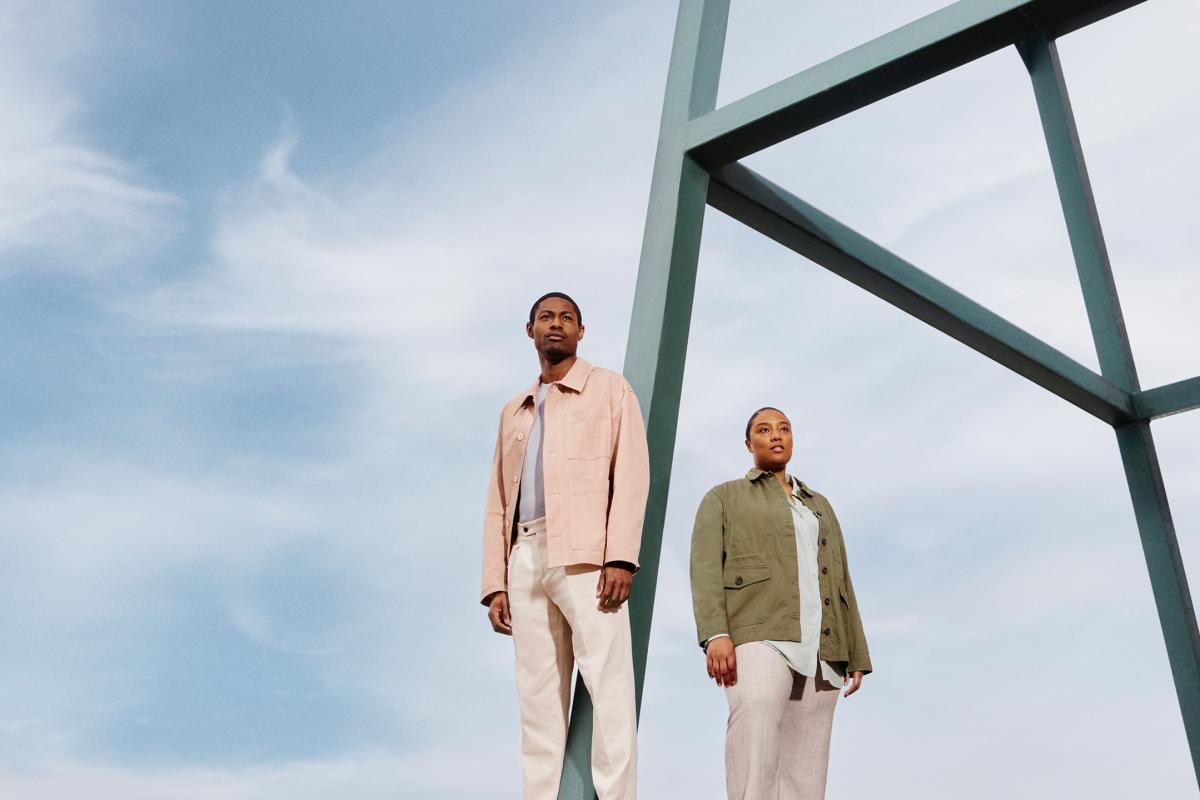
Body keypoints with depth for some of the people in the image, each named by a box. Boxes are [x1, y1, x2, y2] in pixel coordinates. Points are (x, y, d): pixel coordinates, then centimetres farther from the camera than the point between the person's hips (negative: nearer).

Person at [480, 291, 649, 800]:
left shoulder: (609, 389, 12)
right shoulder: (513, 411, 25)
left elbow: (631, 474, -1)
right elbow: (498, 502, 20)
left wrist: (621, 557, -14)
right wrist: (495, 583, 9)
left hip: (585, 553, -5)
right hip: (526, 559, 5)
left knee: (608, 686, -10)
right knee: (538, 696, 3)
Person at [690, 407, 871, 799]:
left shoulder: (819, 506, 27)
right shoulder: (723, 498, 14)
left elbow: (840, 584, 22)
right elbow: (706, 567, -2)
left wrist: (857, 657, 11)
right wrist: (715, 634, -18)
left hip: (818, 648, 5)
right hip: (759, 636, -5)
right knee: (755, 718, -33)